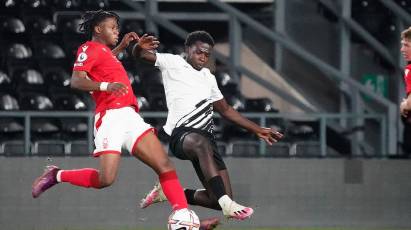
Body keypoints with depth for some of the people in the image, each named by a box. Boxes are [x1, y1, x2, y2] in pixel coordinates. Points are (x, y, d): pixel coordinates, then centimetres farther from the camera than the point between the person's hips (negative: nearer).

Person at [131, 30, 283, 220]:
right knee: (202, 143, -44)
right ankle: (227, 204, -53)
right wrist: (140, 46, -24)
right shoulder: (172, 63, 11)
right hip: (181, 134, -7)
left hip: (206, 137, 7)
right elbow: (139, 54, 2)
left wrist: (258, 130, 34)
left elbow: (225, 110, 36)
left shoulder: (208, 78, 28)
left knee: (219, 199, -5)